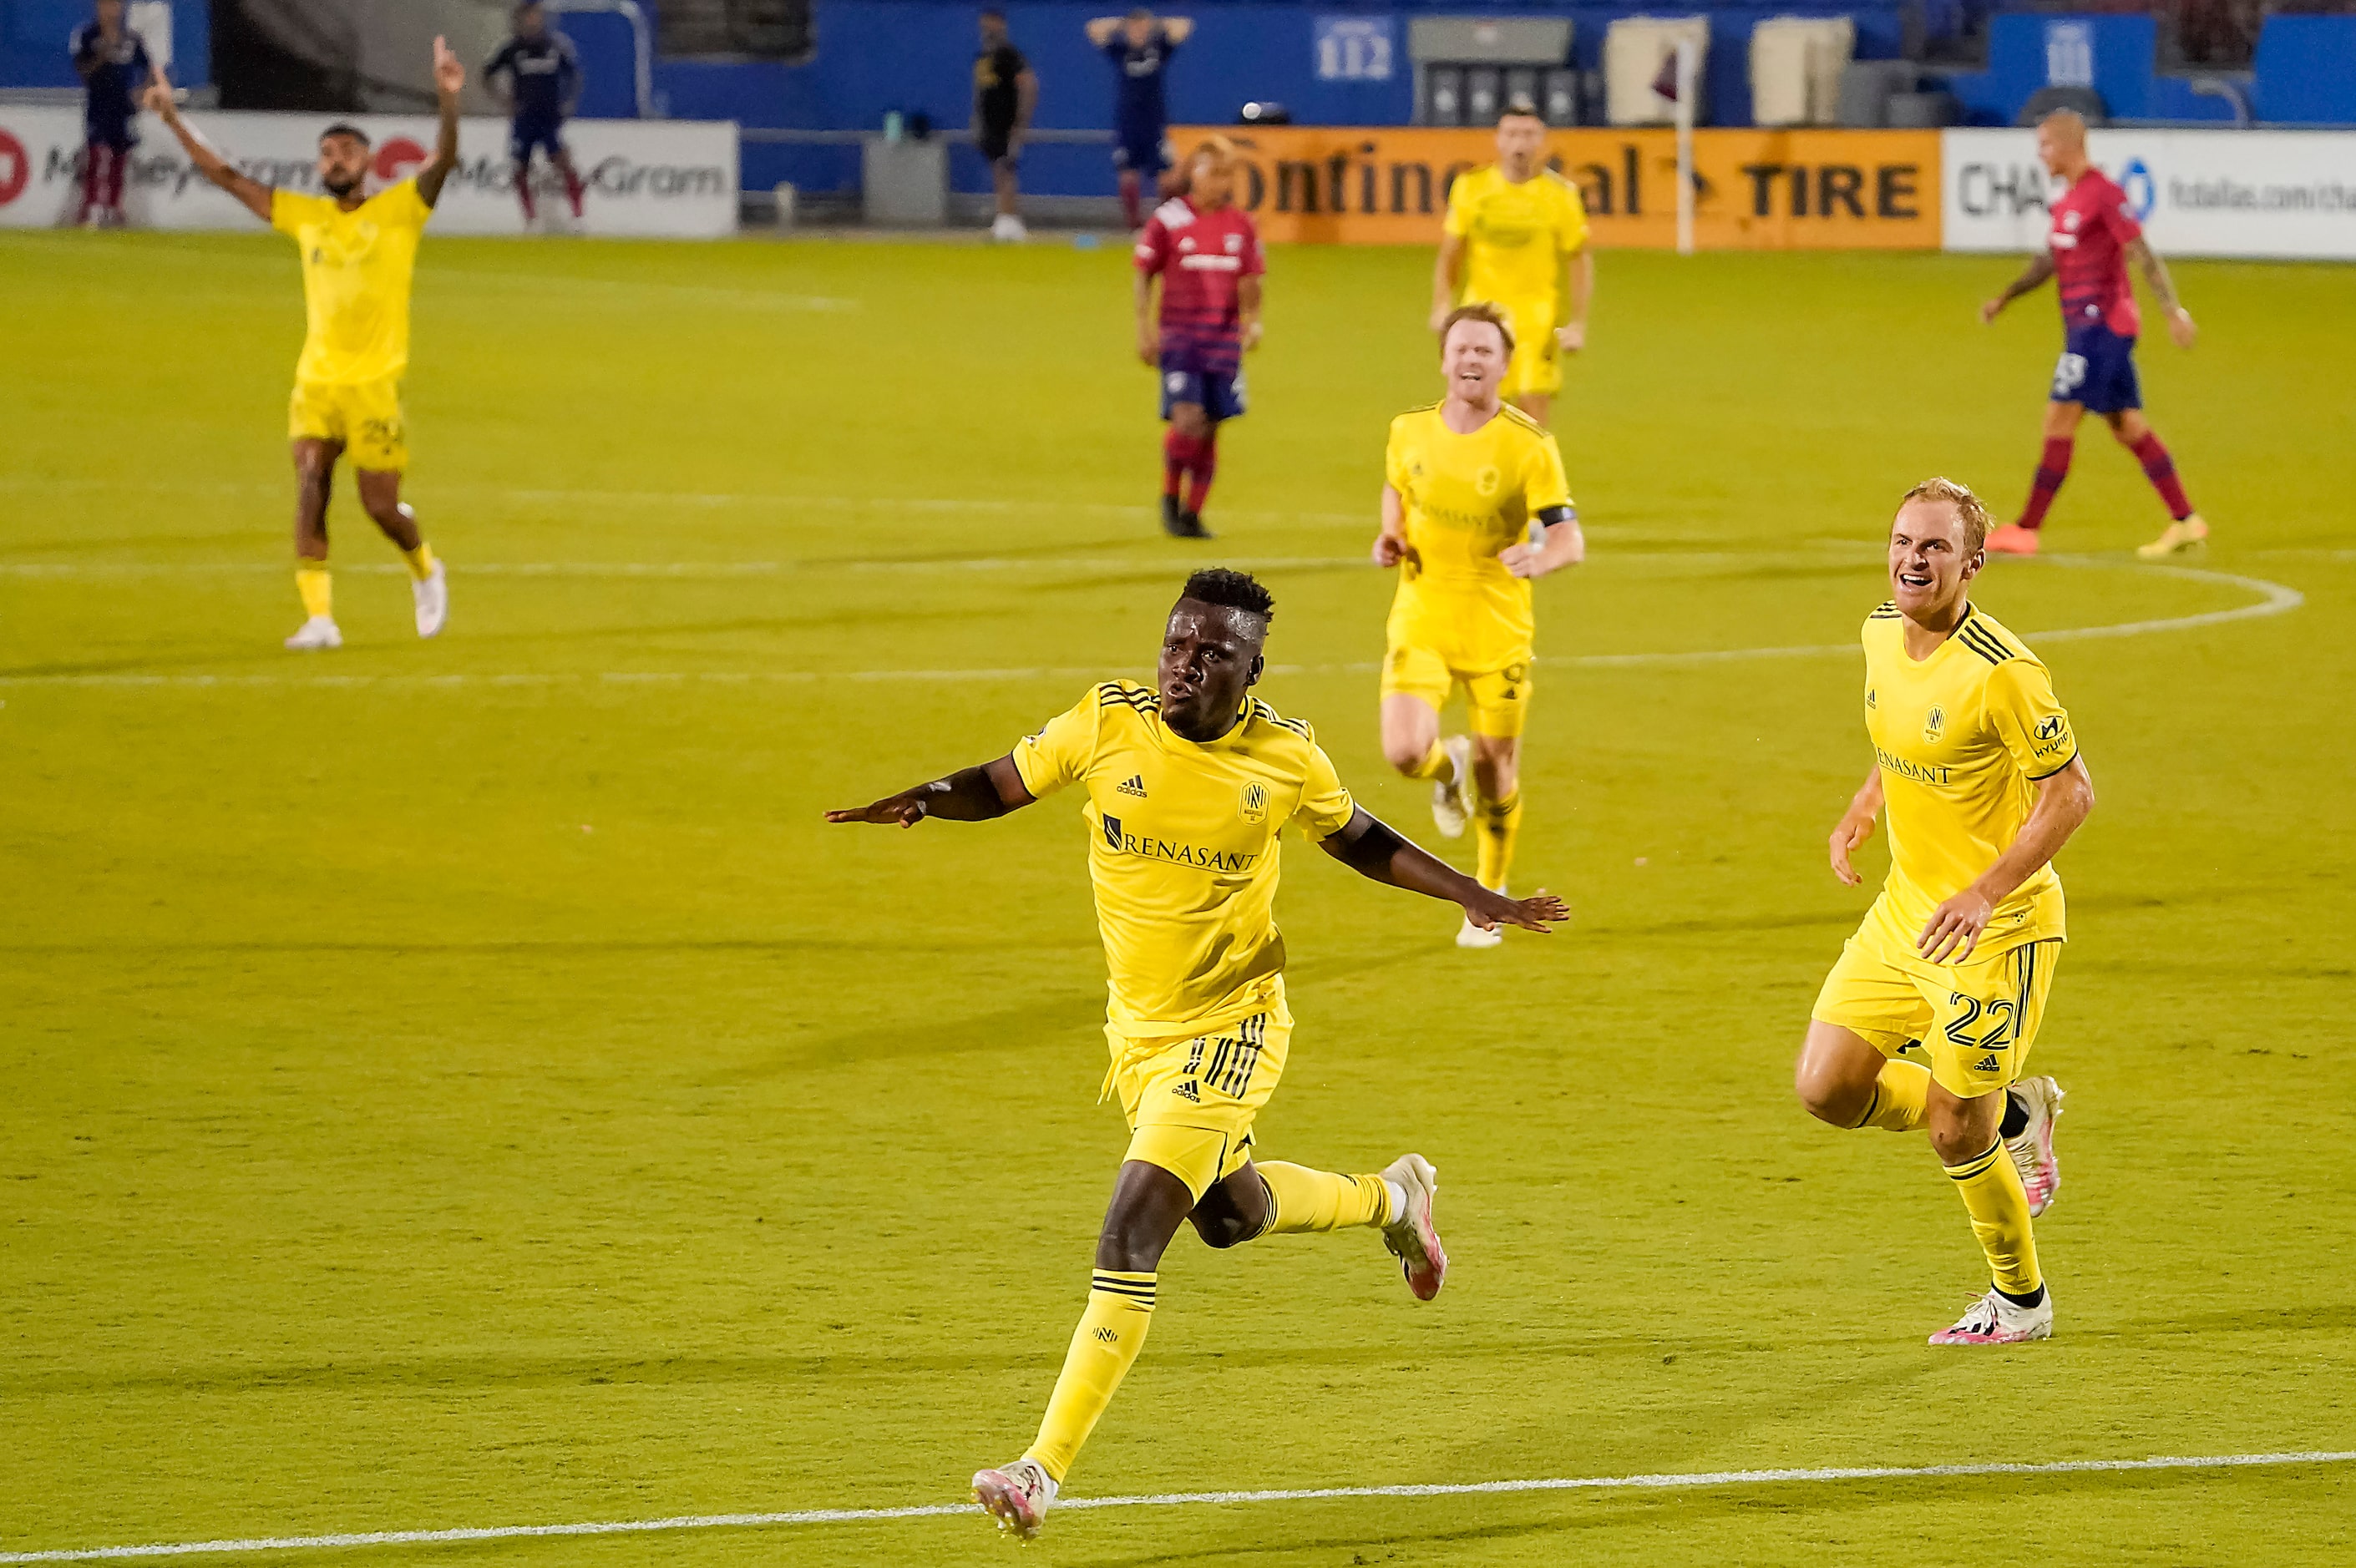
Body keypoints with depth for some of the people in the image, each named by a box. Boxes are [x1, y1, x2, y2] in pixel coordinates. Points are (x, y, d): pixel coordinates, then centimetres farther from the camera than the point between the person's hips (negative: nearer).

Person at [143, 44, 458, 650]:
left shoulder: (399, 210, -1)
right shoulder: (304, 215, 10)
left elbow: (443, 160, -16)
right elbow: (226, 176, 14)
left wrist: (448, 101, -33)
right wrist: (174, 121, 10)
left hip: (375, 382, -3)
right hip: (315, 379, 3)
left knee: (380, 505, 1)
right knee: (310, 486, -13)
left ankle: (424, 569, 33)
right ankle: (318, 617, -15)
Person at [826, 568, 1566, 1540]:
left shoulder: (1284, 757, -11)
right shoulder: (1109, 722, -9)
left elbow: (1363, 843, 7)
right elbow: (1003, 785, 1)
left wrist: (1478, 899, 1)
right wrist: (925, 799, -21)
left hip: (1230, 1025, -5)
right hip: (1138, 1025, 5)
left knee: (1129, 1236, -17)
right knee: (1228, 1213, 25)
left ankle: (1046, 1469, -15)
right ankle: (1392, 1198, 56)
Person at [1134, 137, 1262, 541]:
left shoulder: (1242, 224, 6)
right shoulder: (1167, 220, -3)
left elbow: (1250, 280, 11)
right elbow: (1143, 275, 2)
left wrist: (1252, 321, -6)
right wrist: (1144, 330, -3)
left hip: (1224, 337, 4)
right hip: (1179, 336, -4)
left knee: (1210, 429, 4)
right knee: (1186, 420, -16)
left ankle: (1192, 515, 15)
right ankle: (1170, 498, 6)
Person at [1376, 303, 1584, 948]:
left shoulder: (1529, 445, -12)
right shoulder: (1410, 431, -1)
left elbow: (1571, 538, -17)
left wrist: (1539, 558, -39)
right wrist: (1390, 537, 2)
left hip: (1497, 628, -2)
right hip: (1421, 620, 2)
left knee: (1496, 768, 5)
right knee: (1404, 753, -18)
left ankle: (1491, 899, 30)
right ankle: (1448, 769, 22)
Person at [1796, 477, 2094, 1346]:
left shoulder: (2002, 672, -23)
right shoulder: (1882, 633, 0)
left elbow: (2071, 791, -19)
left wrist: (1983, 894, -25)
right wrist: (1863, 807, 5)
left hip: (1993, 928, -8)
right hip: (1904, 909, 8)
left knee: (1955, 1132, -2)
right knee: (1827, 1089, 2)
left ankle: (2021, 1301, 23)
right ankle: (2013, 1112, 25)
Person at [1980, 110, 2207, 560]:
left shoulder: (2104, 194, -13)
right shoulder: (2068, 199, 16)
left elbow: (2144, 256, -16)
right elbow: (2048, 261, 26)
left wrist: (2175, 311, -20)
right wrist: (2004, 298, 18)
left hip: (2101, 324, -10)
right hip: (2084, 325, 10)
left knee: (2059, 421, -8)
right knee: (2129, 428, 9)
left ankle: (2026, 530, -7)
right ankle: (2185, 522, 9)